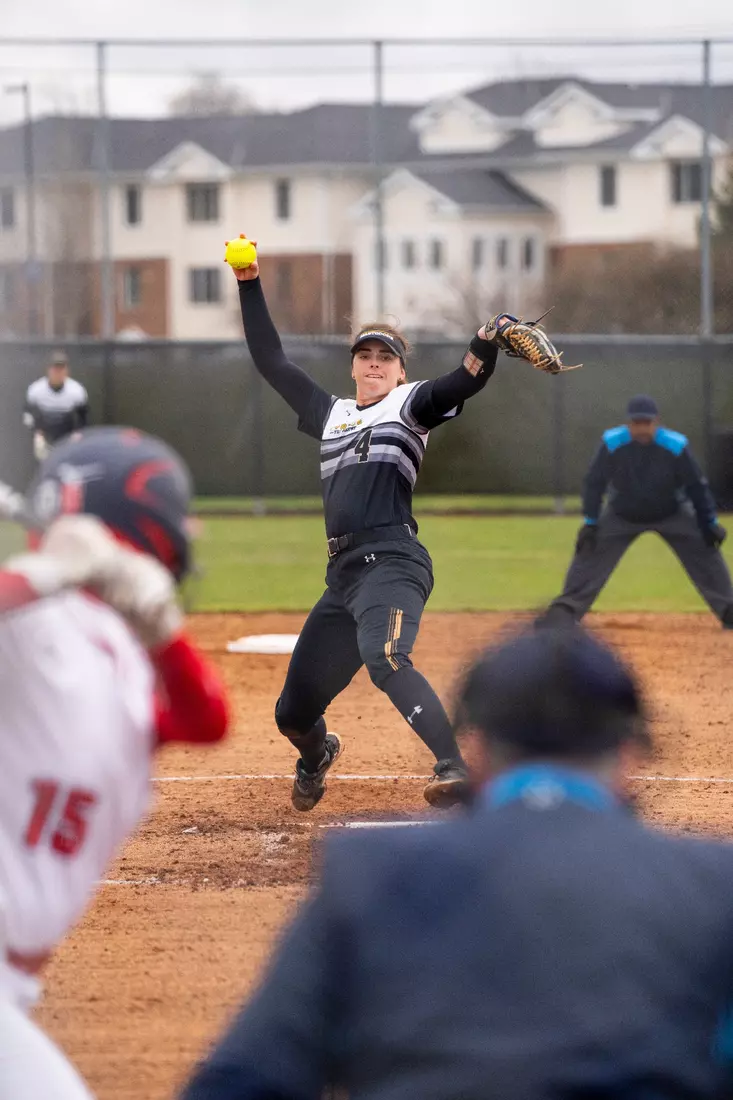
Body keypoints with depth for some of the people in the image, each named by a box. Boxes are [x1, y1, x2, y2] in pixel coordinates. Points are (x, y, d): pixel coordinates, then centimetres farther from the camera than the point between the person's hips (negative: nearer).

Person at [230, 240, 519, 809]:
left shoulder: (410, 405, 9)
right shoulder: (331, 413, 24)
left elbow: (464, 383, -11)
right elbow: (271, 361, 30)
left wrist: (485, 345, -31)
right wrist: (250, 285, 27)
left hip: (393, 563, -6)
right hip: (343, 571, 6)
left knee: (385, 658, -37)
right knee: (294, 712, 13)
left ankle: (454, 769, -46)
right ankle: (317, 755, 49)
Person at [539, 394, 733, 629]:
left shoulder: (676, 447, -28)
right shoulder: (612, 444, -27)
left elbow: (696, 485, -15)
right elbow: (594, 483, -15)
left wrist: (709, 524, -13)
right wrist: (590, 524, -16)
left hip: (671, 513, 0)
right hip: (622, 515, 0)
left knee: (706, 554, -9)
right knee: (590, 554, -11)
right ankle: (564, 611, -5)